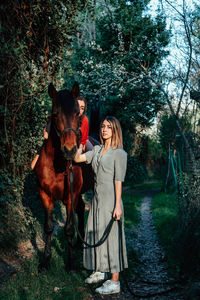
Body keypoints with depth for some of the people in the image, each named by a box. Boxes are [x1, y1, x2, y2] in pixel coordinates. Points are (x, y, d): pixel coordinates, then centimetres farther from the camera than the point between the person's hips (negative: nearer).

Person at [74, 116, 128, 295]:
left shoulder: (119, 153, -9)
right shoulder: (97, 150, 12)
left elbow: (118, 181, -14)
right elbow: (77, 159, 6)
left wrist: (117, 205, -17)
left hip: (110, 200, -7)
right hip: (97, 198, 8)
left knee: (111, 236, -3)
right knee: (96, 235, 15)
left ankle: (115, 282, 6)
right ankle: (100, 272, 32)